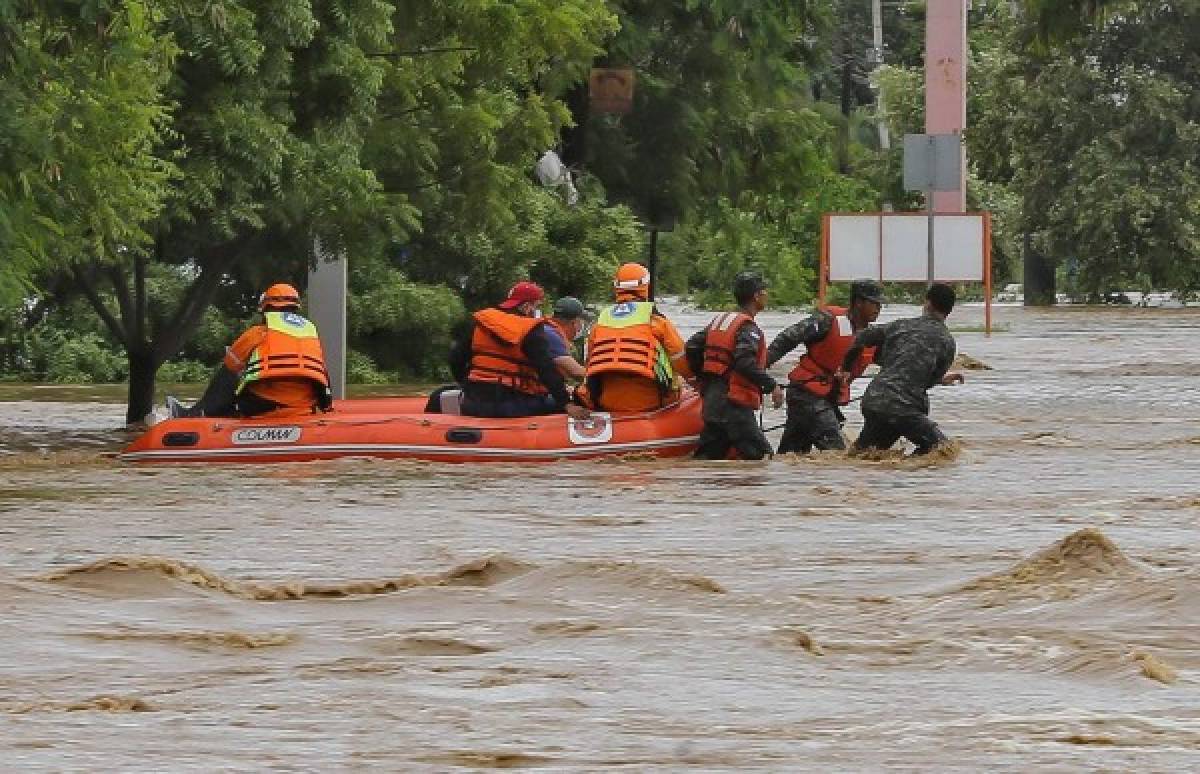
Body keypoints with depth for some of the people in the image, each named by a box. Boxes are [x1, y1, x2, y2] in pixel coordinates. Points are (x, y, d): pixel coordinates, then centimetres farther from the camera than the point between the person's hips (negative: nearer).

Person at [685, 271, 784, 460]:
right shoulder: (748, 328, -11)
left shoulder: (719, 321, 15)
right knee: (760, 457, -7)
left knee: (708, 456, 9)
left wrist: (704, 377, 28)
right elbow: (745, 363, -26)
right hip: (734, 405, -9)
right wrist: (772, 386, -22)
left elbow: (692, 347, 16)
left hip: (711, 401, 9)